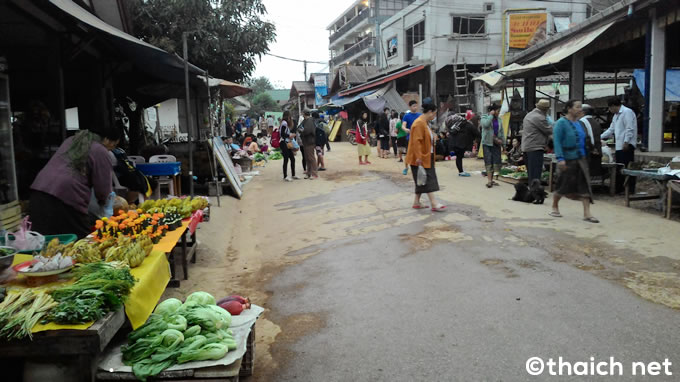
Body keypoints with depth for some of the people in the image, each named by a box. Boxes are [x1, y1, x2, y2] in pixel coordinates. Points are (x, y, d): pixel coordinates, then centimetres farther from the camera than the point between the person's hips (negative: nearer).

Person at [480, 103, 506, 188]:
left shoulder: (499, 119, 14)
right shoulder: (485, 118, 0)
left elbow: (502, 132, 16)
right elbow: (485, 124, -24)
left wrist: (503, 143, 12)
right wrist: (491, 115, -13)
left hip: (496, 143, 5)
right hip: (487, 143, -5)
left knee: (496, 161, 1)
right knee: (488, 161, -9)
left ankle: (492, 179, 10)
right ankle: (489, 180, -10)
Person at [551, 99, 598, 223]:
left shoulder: (579, 123, 12)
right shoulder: (562, 123, -11)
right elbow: (557, 141, -18)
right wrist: (560, 158, -27)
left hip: (580, 159, 7)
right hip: (567, 160, -7)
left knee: (585, 185, -3)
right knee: (563, 185, 4)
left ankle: (587, 213, -4)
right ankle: (554, 207, 27)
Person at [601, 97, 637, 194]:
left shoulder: (627, 112, -9)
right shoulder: (616, 115, 21)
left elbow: (630, 129, -17)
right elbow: (611, 129, 27)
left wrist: (626, 142, -22)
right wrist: (600, 137, 24)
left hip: (627, 145, -10)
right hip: (619, 146, 10)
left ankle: (631, 189, -3)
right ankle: (618, 188, 18)